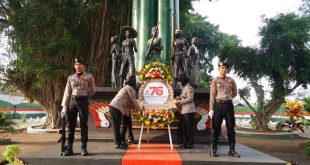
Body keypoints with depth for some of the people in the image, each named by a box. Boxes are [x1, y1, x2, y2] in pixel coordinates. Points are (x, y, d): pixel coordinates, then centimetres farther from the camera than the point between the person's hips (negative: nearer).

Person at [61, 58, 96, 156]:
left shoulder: (89, 77, 1)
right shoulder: (71, 78, 9)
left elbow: (92, 91, 8)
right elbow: (67, 92, 7)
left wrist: (83, 98, 9)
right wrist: (64, 106, 2)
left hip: (83, 102, -3)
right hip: (72, 102, 3)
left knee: (83, 125, 1)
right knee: (71, 125, 4)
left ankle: (84, 148, 8)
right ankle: (69, 148, 10)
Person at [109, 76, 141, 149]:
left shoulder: (125, 88, 27)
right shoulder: (129, 88, -1)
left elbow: (129, 102, 26)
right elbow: (133, 100, -1)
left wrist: (137, 108, 26)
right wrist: (139, 109, 9)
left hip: (113, 106, 9)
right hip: (117, 107, -9)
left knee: (116, 126, 11)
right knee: (117, 126, -5)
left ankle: (119, 142, 18)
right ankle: (118, 143, 0)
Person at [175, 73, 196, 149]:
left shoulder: (189, 88, -10)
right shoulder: (184, 88, 17)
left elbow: (189, 99, -18)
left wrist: (180, 101, -15)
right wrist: (179, 100, 7)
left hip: (189, 110, -9)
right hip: (183, 110, 9)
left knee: (189, 127, -3)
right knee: (184, 127, 12)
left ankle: (190, 144, 3)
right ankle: (185, 143, 20)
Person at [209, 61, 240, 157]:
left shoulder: (231, 80, 9)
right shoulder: (215, 81, 1)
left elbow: (235, 93, 22)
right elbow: (212, 96, -3)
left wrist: (227, 99, 12)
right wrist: (211, 109, -9)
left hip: (229, 105, 3)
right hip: (218, 105, -3)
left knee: (231, 127, 4)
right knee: (216, 128, 2)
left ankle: (232, 150, 13)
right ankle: (214, 150, 9)